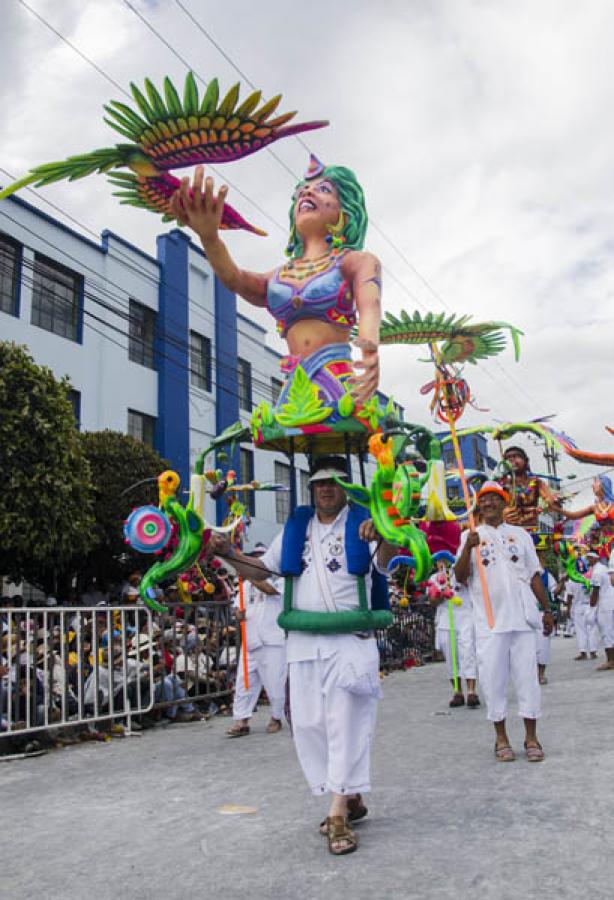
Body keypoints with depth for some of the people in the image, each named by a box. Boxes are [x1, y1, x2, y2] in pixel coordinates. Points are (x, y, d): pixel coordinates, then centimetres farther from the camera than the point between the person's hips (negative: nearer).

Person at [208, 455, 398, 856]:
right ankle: (350, 798, 25)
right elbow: (263, 570, 16)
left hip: (351, 638, -4)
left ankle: (339, 816, 1)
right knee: (308, 724, 8)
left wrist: (383, 538, -41)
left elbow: (384, 562, -18)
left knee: (344, 722, -5)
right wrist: (229, 555, -1)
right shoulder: (295, 527, 13)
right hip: (303, 641, 5)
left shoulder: (362, 523, -1)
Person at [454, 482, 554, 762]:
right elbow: (460, 577, -5)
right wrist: (468, 548, -20)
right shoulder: (470, 536, 6)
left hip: (523, 618, 2)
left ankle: (531, 737, 15)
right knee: (493, 678, 2)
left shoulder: (520, 534, 14)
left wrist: (547, 610, 11)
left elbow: (534, 575, 16)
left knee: (528, 677, 4)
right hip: (489, 621, -1)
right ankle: (501, 737, 15)